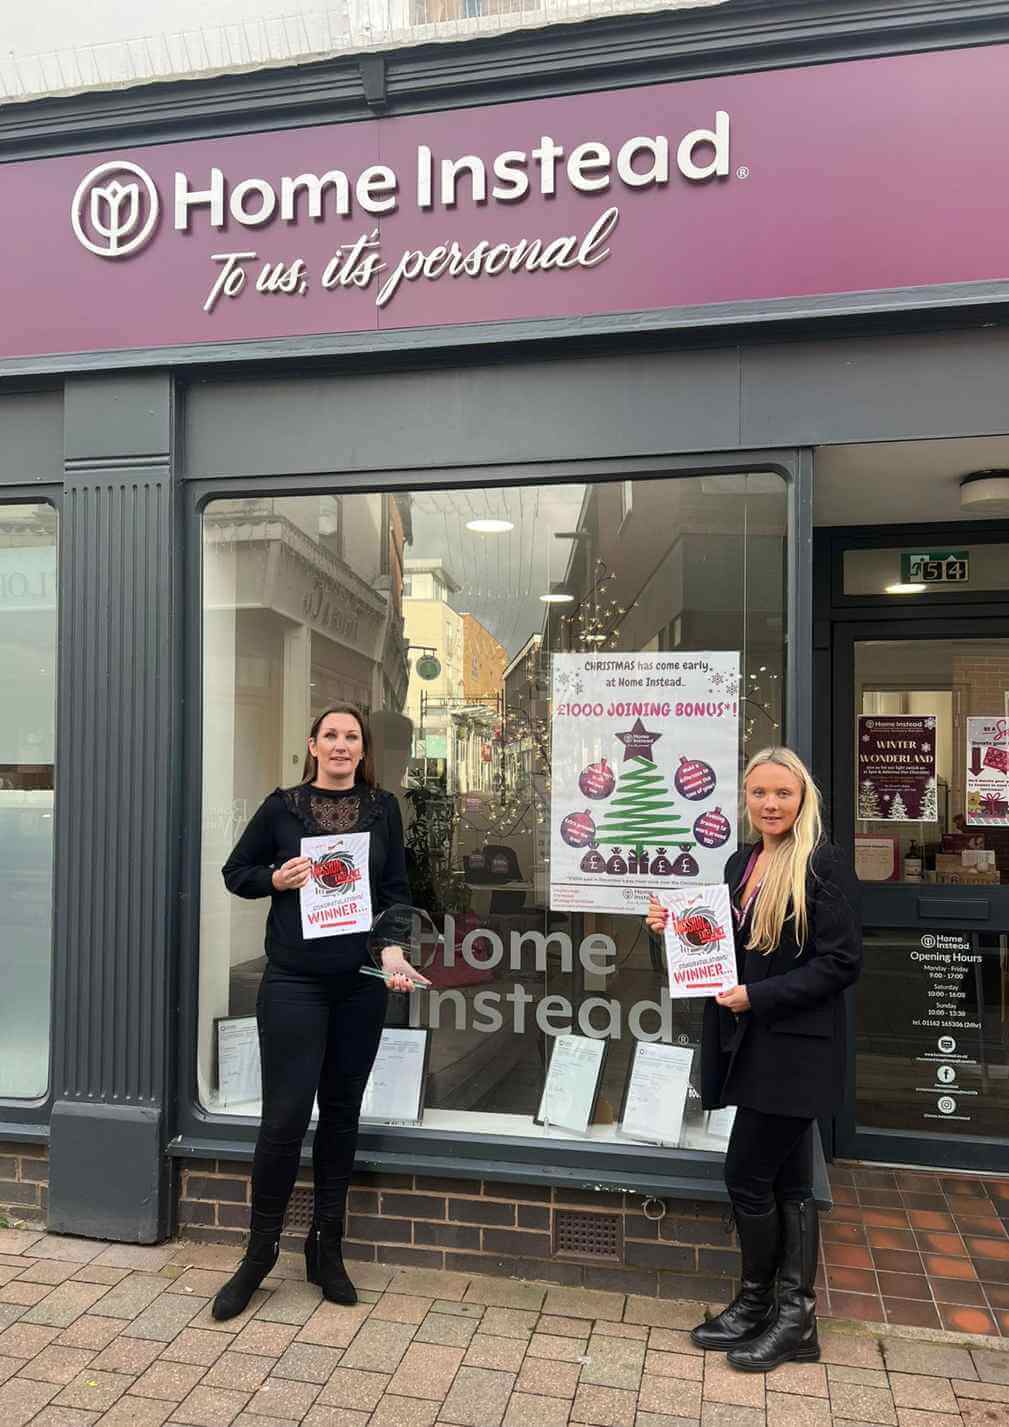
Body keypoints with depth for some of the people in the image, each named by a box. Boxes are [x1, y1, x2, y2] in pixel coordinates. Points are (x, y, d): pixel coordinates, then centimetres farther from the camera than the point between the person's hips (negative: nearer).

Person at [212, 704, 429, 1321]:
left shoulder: (383, 809, 5)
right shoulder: (282, 806, 2)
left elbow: (397, 890, 4)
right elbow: (236, 872, 10)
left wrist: (393, 948, -13)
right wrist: (276, 879, -10)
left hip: (363, 983, 2)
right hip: (294, 984, -2)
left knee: (342, 1114, 12)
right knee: (286, 1116, -2)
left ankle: (327, 1251, 28)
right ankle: (260, 1252, 19)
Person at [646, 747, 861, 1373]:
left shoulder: (825, 865, -12)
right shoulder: (742, 863, 10)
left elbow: (841, 963, -16)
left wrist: (757, 996, -19)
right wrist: (675, 928, -1)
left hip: (794, 1048, -7)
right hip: (749, 1043, 7)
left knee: (747, 1175, 0)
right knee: (787, 1180, 15)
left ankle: (756, 1303, 23)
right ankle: (794, 1317, 26)